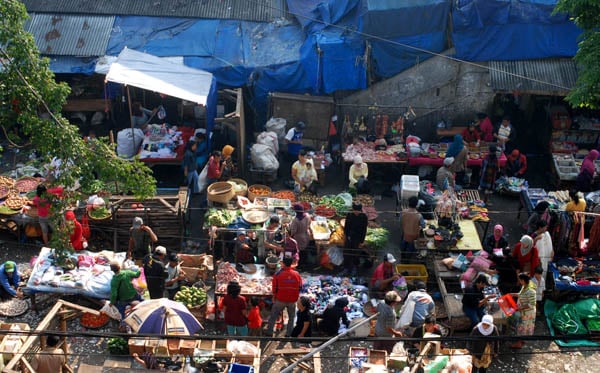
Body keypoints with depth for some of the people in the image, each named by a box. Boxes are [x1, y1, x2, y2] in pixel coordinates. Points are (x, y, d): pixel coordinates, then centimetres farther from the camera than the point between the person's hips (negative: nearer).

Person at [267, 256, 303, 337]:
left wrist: (274, 297, 12)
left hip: (280, 300, -1)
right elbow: (300, 287, 3)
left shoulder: (278, 274, -11)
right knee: (291, 317, 18)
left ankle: (269, 332, 16)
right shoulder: (297, 274, -6)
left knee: (273, 316, 13)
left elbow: (275, 288, -4)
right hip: (292, 300, 1)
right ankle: (288, 334, 20)